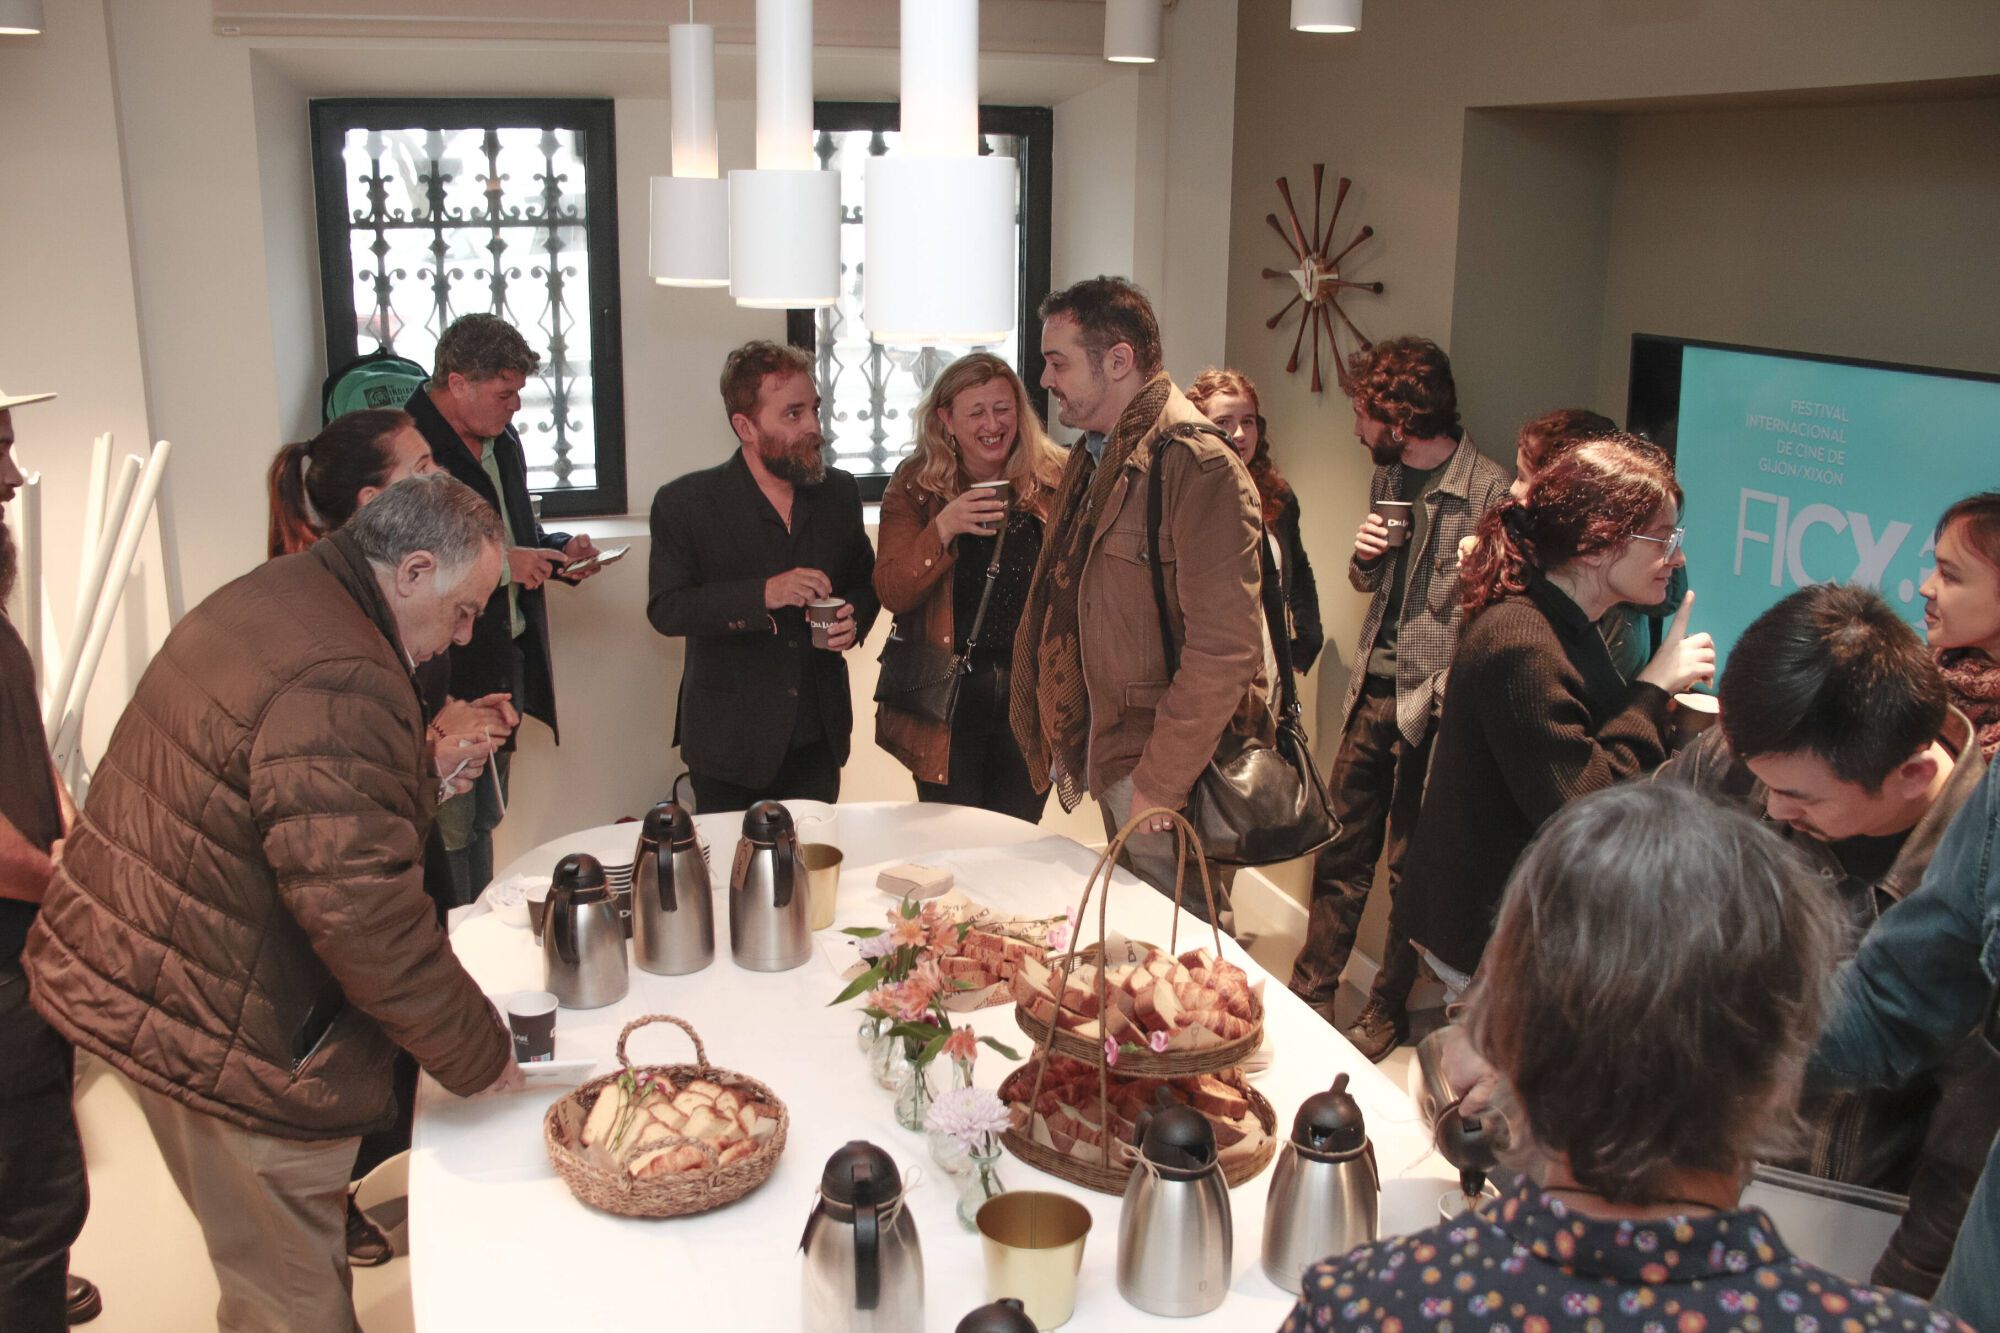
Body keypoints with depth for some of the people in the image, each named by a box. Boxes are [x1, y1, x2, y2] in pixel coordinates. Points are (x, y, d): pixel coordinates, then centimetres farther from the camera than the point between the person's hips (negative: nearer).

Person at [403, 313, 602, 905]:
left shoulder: (502, 439, 11)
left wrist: (556, 549, 4)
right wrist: (500, 566, -24)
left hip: (504, 670, 9)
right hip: (445, 676, -9)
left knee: (483, 823, 18)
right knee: (449, 831, -3)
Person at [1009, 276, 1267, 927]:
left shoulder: (1199, 467, -18)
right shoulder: (1090, 461, 12)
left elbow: (1224, 650, -23)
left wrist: (1160, 783, -20)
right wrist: (1073, 746, 12)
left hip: (1171, 775, -9)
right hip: (1110, 760, 9)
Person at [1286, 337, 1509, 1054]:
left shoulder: (1487, 491, -15)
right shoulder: (1389, 476, 10)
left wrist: (1443, 694, -20)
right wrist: (1365, 556, -3)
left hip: (1430, 705, -7)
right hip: (1371, 691, 7)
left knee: (1410, 866, 8)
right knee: (1341, 848, 13)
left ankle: (1387, 1009, 23)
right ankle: (1312, 990, 24)